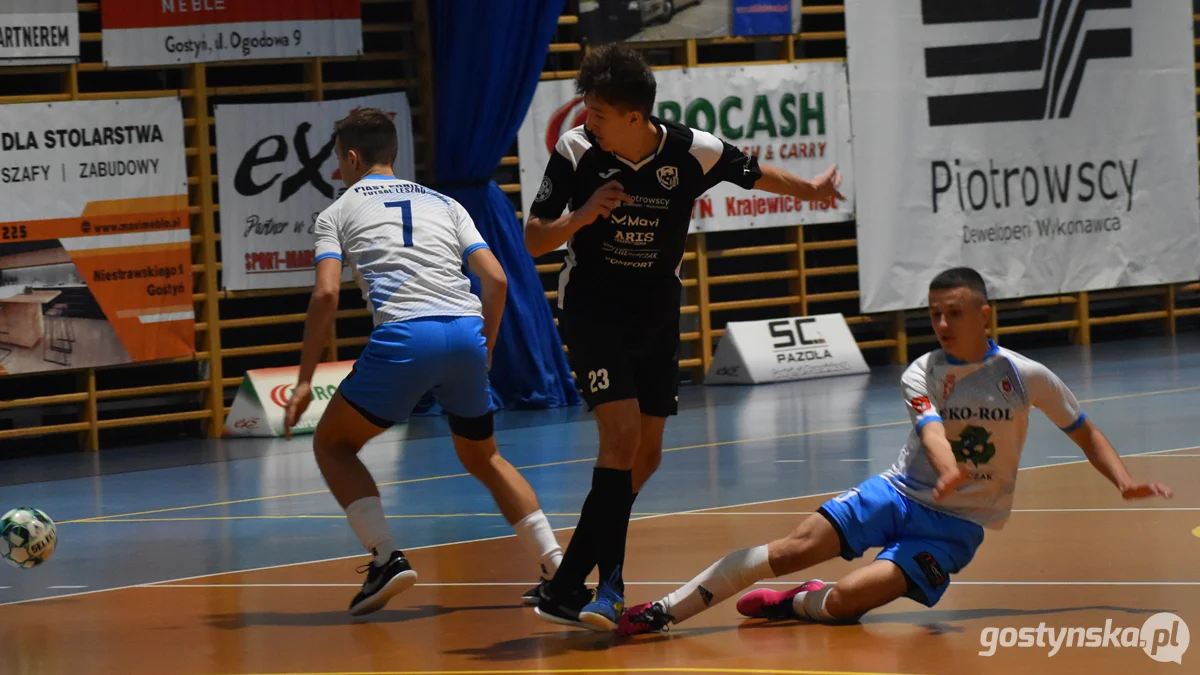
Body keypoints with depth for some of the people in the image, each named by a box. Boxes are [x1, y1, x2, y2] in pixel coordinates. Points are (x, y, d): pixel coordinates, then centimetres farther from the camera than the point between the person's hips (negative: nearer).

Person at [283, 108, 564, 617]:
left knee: (331, 444, 16)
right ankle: (557, 566, 14)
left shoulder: (338, 212, 16)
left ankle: (386, 558, -3)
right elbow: (496, 279, 15)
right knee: (481, 457, 26)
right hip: (467, 332, 5)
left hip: (404, 336, -4)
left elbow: (326, 294, 1)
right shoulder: (442, 204, 26)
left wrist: (305, 380, 4)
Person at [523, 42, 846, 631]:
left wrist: (812, 191, 11)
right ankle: (607, 582, -19)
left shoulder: (693, 152, -16)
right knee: (622, 434, -20)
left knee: (646, 455, 6)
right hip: (592, 310, -3)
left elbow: (759, 175, 5)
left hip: (657, 312, 3)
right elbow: (534, 241, -11)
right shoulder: (576, 150, -17)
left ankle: (567, 584, 18)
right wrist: (582, 214, -27)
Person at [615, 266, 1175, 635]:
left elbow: (1085, 433, 8)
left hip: (956, 524, -2)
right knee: (799, 546, -20)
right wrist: (948, 469, -50)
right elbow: (932, 428, -27)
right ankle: (663, 611, -18)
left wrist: (1124, 481, -8)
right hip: (900, 492, 2)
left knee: (848, 598, -26)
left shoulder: (1026, 378, -6)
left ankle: (798, 605, 9)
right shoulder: (921, 375, -5)